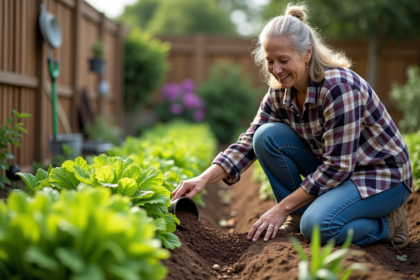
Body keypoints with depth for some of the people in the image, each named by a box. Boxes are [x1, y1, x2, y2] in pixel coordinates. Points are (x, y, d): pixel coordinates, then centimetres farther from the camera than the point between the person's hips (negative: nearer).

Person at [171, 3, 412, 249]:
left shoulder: (338, 87, -28)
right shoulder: (280, 92, -7)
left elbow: (337, 167, -27)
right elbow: (249, 143, -4)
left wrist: (282, 207, -23)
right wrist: (204, 179, -19)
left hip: (383, 175, -7)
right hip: (334, 168, 7)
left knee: (318, 226, -32)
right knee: (267, 136, -14)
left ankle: (388, 225, -4)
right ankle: (298, 216, 1)